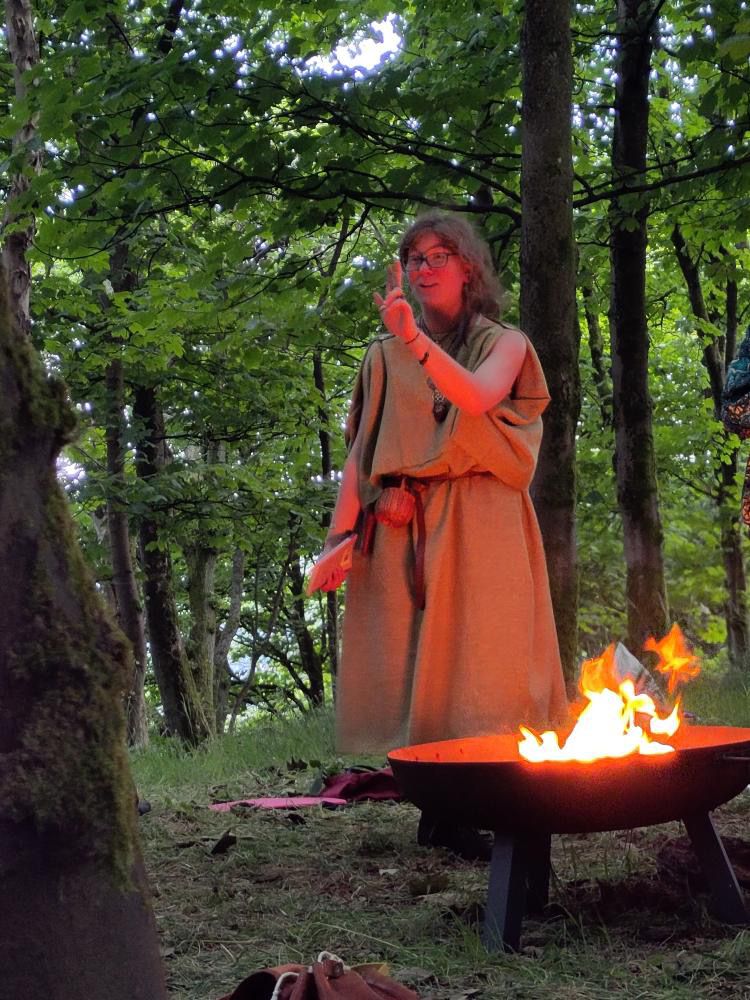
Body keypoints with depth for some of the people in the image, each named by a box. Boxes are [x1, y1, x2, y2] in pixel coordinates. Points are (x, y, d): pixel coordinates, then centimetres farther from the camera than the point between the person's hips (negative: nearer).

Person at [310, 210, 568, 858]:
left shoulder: (502, 344, 9)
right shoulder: (386, 357, 16)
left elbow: (477, 398, -14)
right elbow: (362, 449, 12)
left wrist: (416, 338, -27)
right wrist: (340, 533, 1)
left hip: (478, 529, -2)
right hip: (405, 526, 2)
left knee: (474, 655, -8)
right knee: (418, 662, -4)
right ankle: (438, 810, -1)